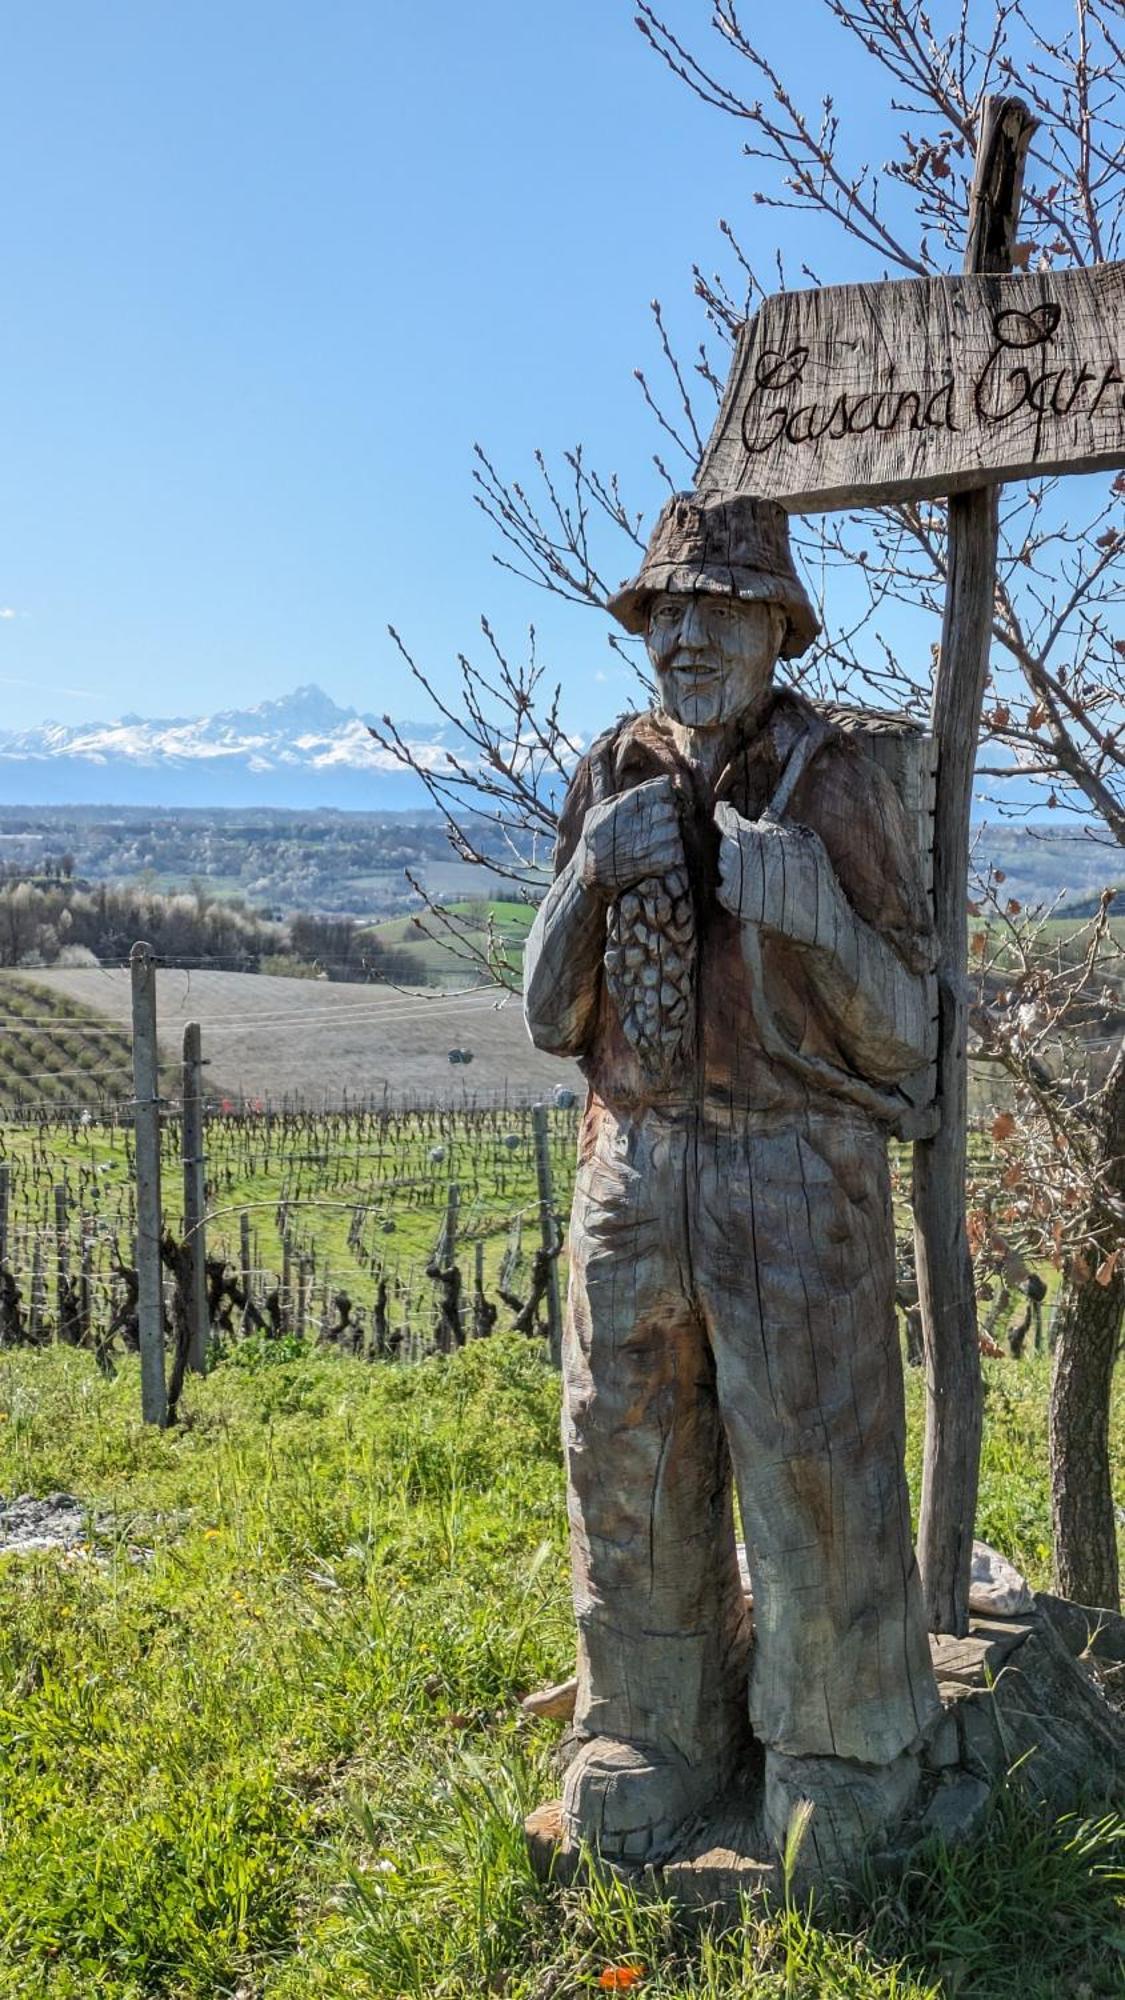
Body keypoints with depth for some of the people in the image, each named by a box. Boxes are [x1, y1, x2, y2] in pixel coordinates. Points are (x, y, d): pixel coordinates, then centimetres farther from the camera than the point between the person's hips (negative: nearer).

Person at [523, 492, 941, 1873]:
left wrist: (811, 916, -23)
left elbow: (899, 1034, -5)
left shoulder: (835, 786, -5)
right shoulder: (611, 784, 6)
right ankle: (654, 1748, 28)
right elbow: (552, 1018, 6)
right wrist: (590, 878, -11)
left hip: (796, 1175, -4)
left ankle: (837, 1761, 23)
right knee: (632, 1467, 10)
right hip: (635, 1171, 4)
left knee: (813, 1474, 2)